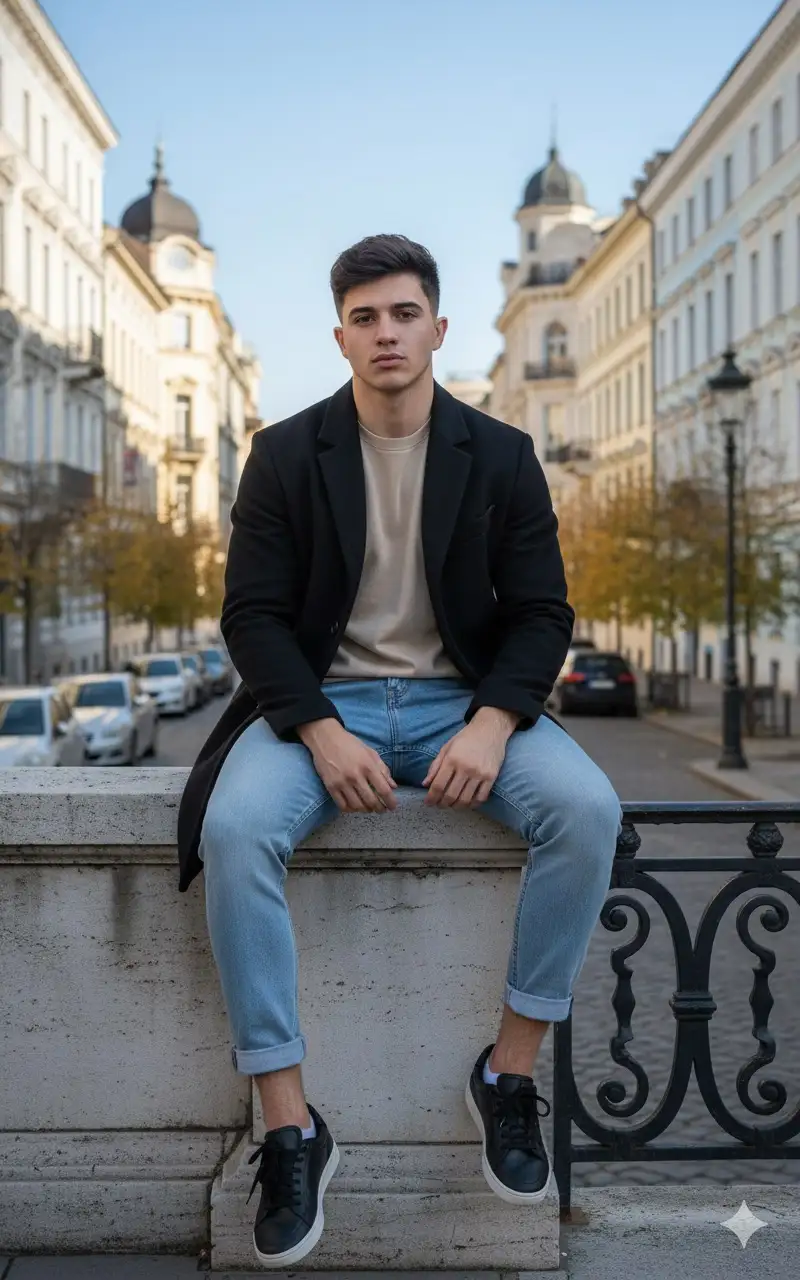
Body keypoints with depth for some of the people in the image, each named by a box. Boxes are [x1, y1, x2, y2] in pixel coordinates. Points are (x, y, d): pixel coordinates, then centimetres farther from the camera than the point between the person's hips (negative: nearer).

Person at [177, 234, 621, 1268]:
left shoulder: (501, 456, 5)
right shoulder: (286, 454, 2)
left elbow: (540, 612, 3)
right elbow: (253, 612, -2)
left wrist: (491, 725, -17)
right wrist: (322, 734, -19)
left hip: (463, 701, 1)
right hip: (321, 702, -1)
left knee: (588, 809, -27)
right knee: (234, 828, -32)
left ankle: (511, 1070, -10)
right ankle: (288, 1125, -21)